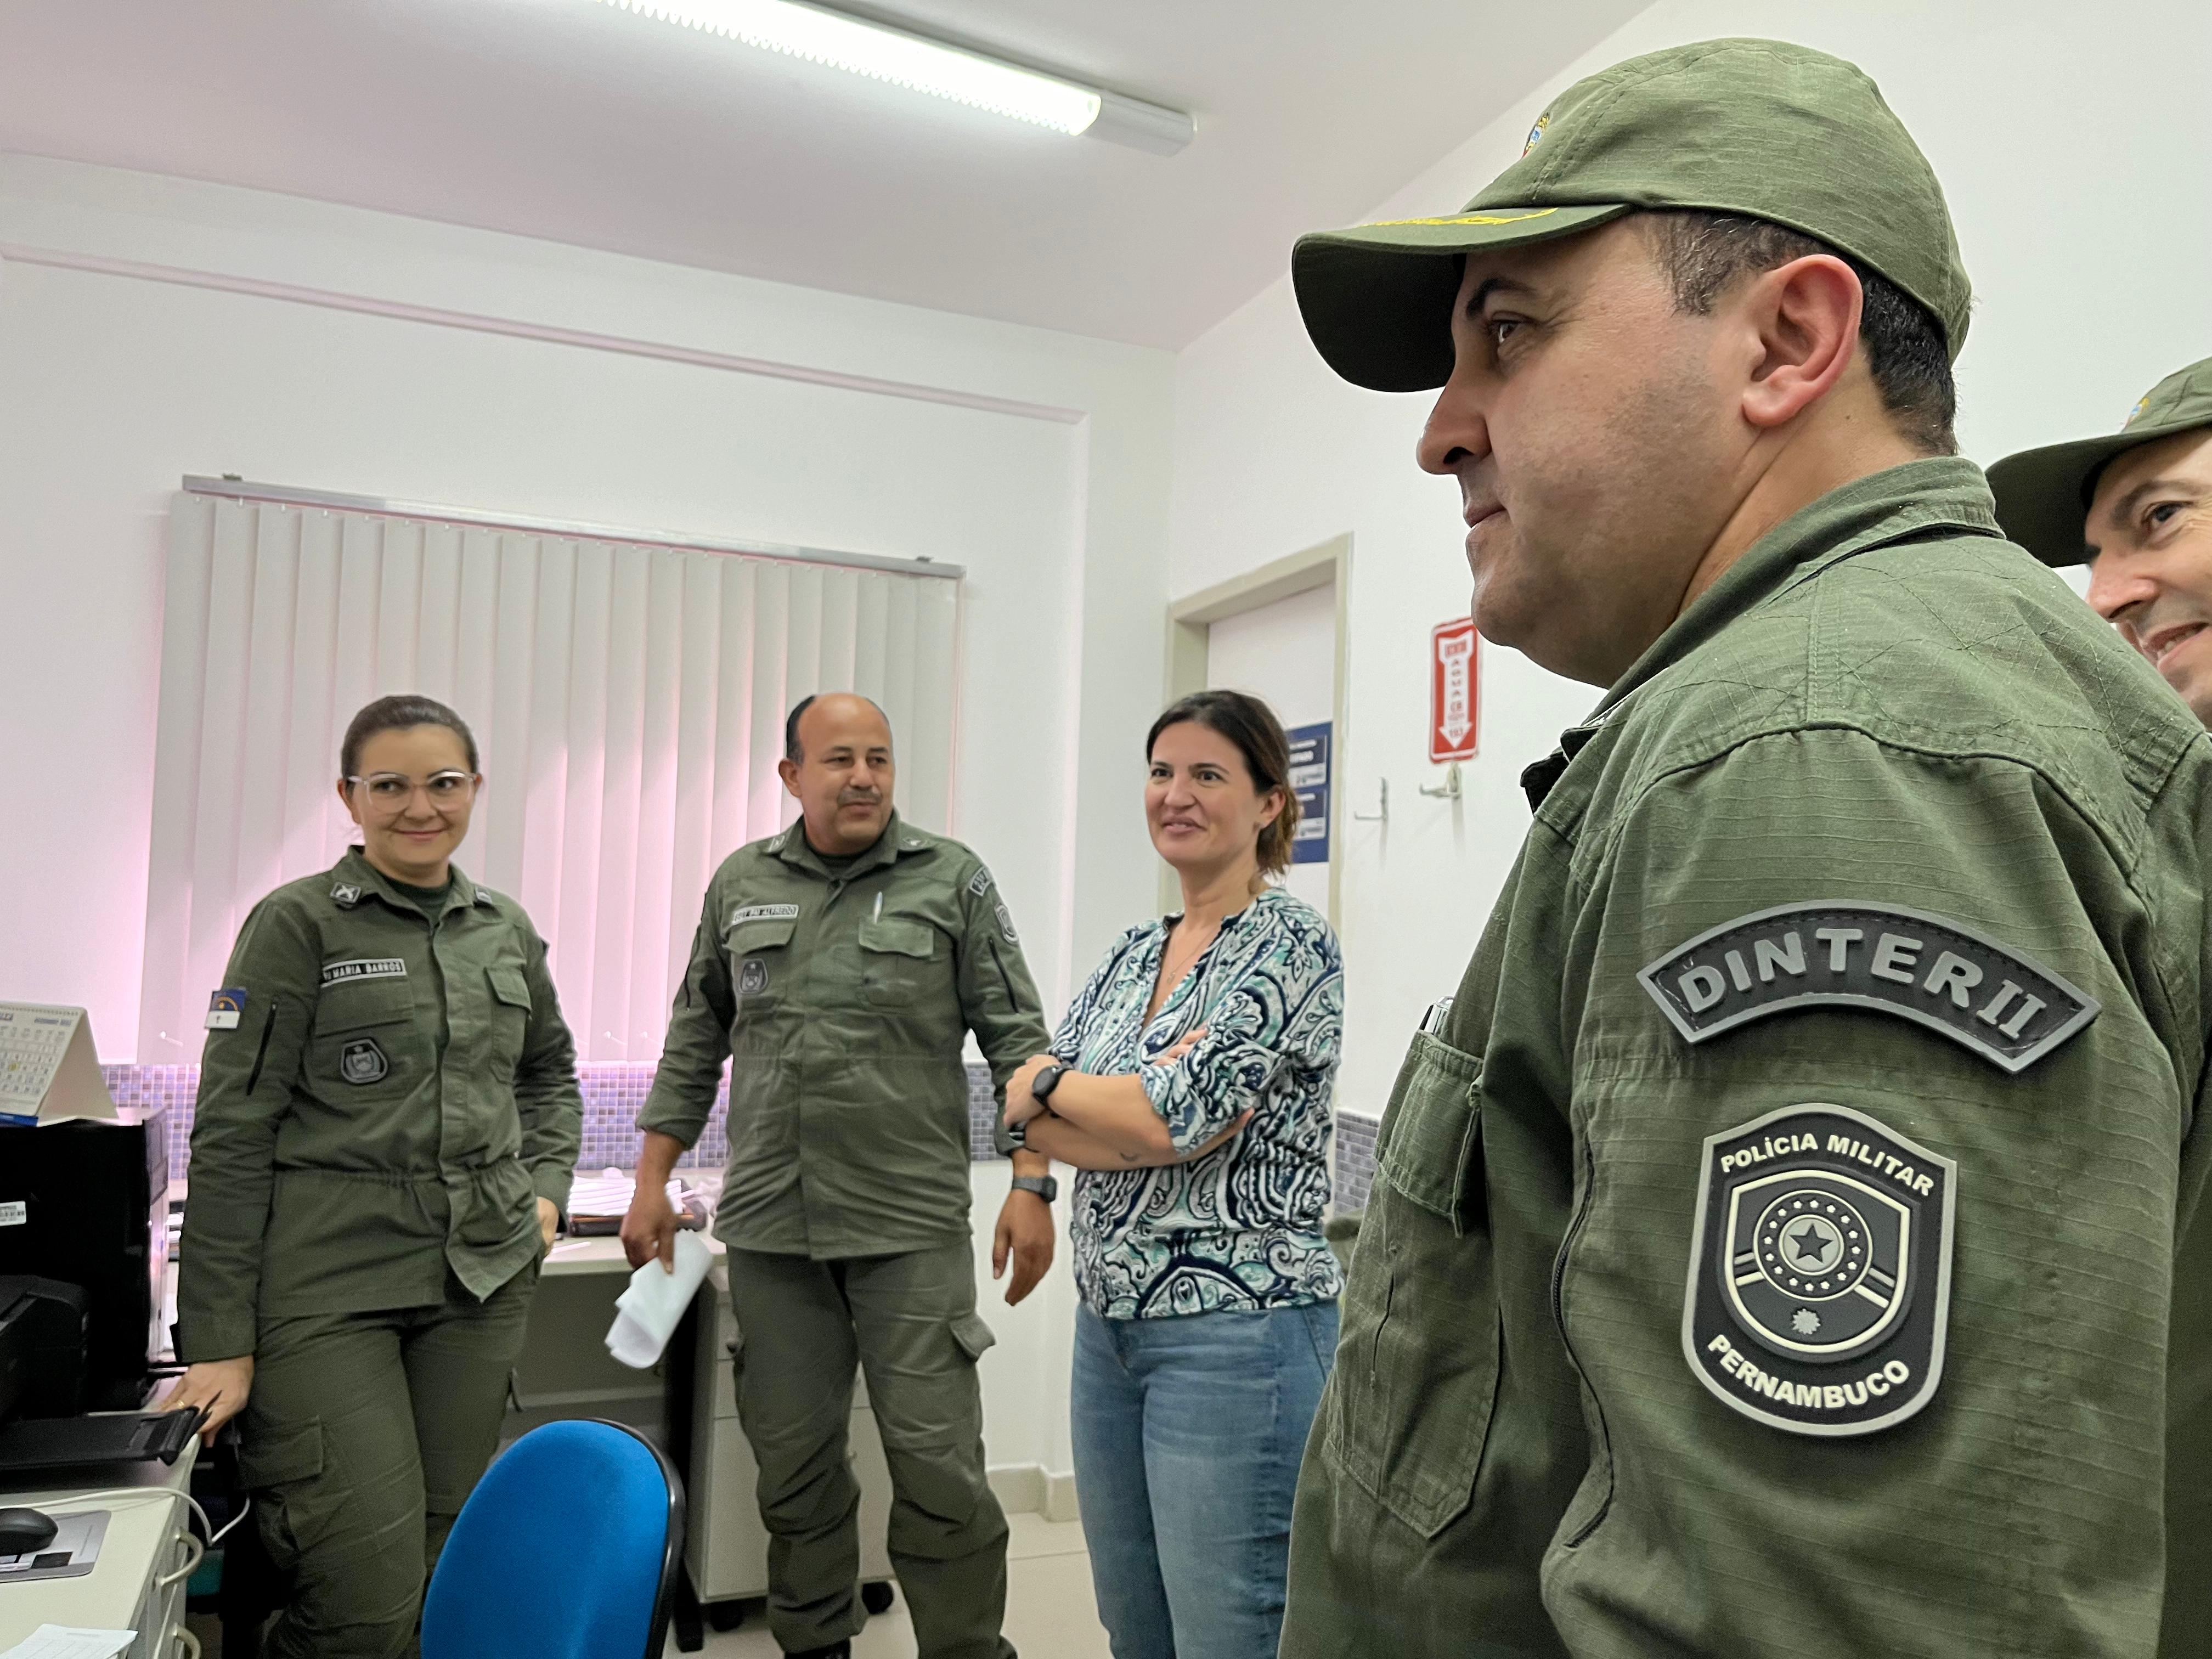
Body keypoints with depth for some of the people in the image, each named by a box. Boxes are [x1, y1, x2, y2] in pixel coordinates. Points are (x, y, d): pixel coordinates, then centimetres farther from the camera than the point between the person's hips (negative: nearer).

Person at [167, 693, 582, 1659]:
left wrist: (546, 1184, 8)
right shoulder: (298, 924, -5)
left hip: (481, 1281, 5)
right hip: (328, 1286, -5)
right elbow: (232, 1135, -6)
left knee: (450, 1574, 10)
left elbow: (549, 1071, 25)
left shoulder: (506, 930, 10)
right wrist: (219, 1342, -9)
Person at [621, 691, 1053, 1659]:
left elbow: (1017, 1042, -2)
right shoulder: (740, 885, 9)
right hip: (769, 1226, 3)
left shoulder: (952, 880, -1)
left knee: (939, 1466, 0)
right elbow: (695, 1043, 15)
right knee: (792, 1466, 13)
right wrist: (652, 1182, 12)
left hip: (911, 1226, -3)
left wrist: (1032, 1185, -9)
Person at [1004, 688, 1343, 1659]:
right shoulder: (1134, 951, 10)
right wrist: (1146, 1107, -14)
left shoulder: (1291, 947, -12)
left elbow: (1176, 1117, -21)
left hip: (1235, 1334, -7)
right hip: (1108, 1323, 8)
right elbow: (1028, 1116, 3)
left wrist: (1051, 1081, -5)